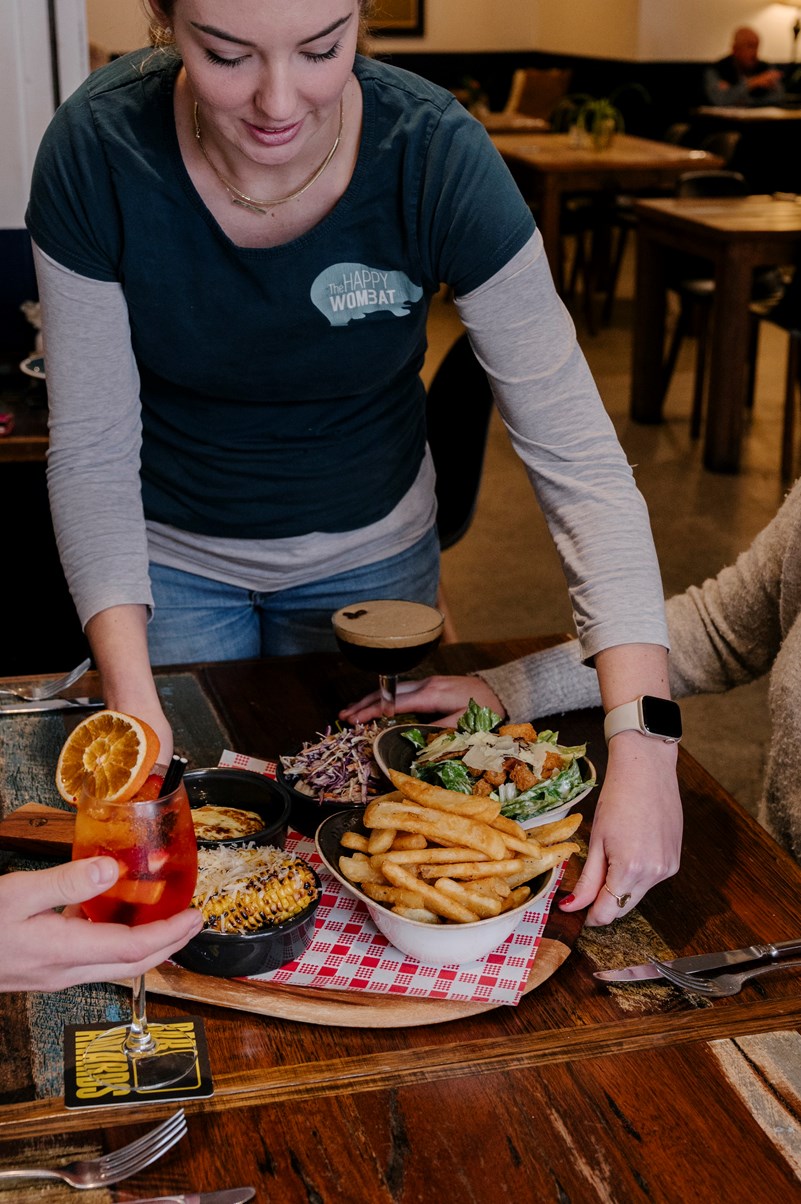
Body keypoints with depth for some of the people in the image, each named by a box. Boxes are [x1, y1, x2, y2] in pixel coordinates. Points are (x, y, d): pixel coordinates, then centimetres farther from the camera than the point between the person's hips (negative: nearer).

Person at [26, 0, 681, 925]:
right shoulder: (97, 151, -25)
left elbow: (577, 457, -27)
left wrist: (642, 751, -38)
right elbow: (92, 451, -19)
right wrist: (131, 699, -33)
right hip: (171, 554, 0)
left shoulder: (437, 155, -26)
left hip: (371, 553, 0)